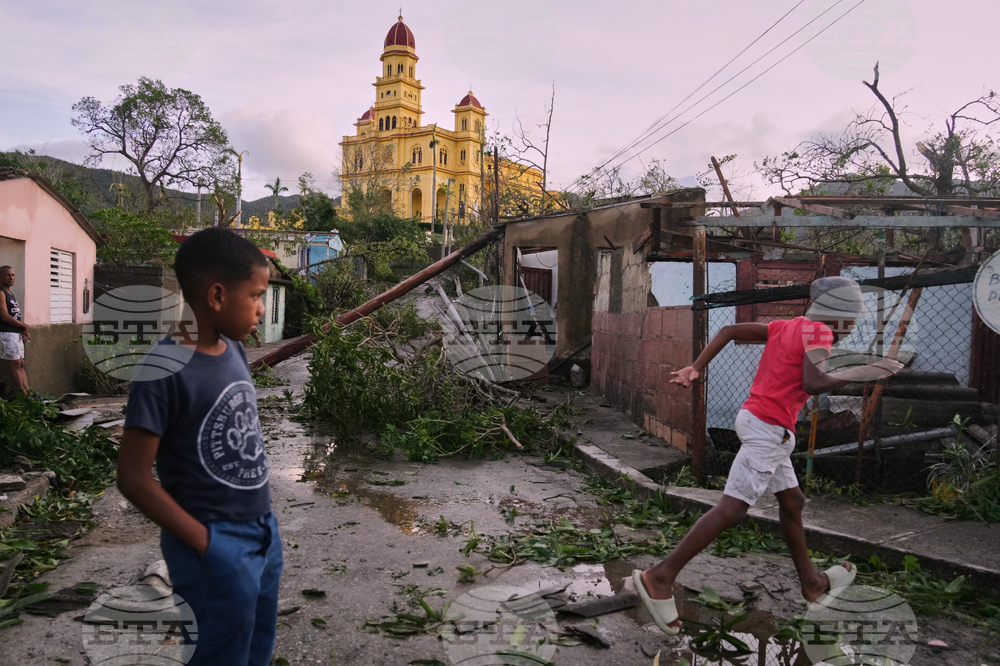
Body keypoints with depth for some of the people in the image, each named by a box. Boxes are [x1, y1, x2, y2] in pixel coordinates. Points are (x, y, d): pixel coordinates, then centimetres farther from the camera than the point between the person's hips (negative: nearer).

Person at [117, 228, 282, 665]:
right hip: (218, 549, -7)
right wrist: (205, 544, -15)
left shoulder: (234, 350, 2)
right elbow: (133, 477, -19)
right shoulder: (164, 369, -21)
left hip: (264, 533, 7)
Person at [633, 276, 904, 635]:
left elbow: (729, 331, 12)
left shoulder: (786, 327, 15)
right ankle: (659, 577, -13)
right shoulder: (817, 331, -8)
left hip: (755, 418, 10)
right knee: (732, 508, -11)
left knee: (792, 502, 21)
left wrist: (695, 369, 7)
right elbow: (813, 383, -23)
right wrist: (861, 373, -11)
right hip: (769, 428, -10)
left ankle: (812, 581, 38)